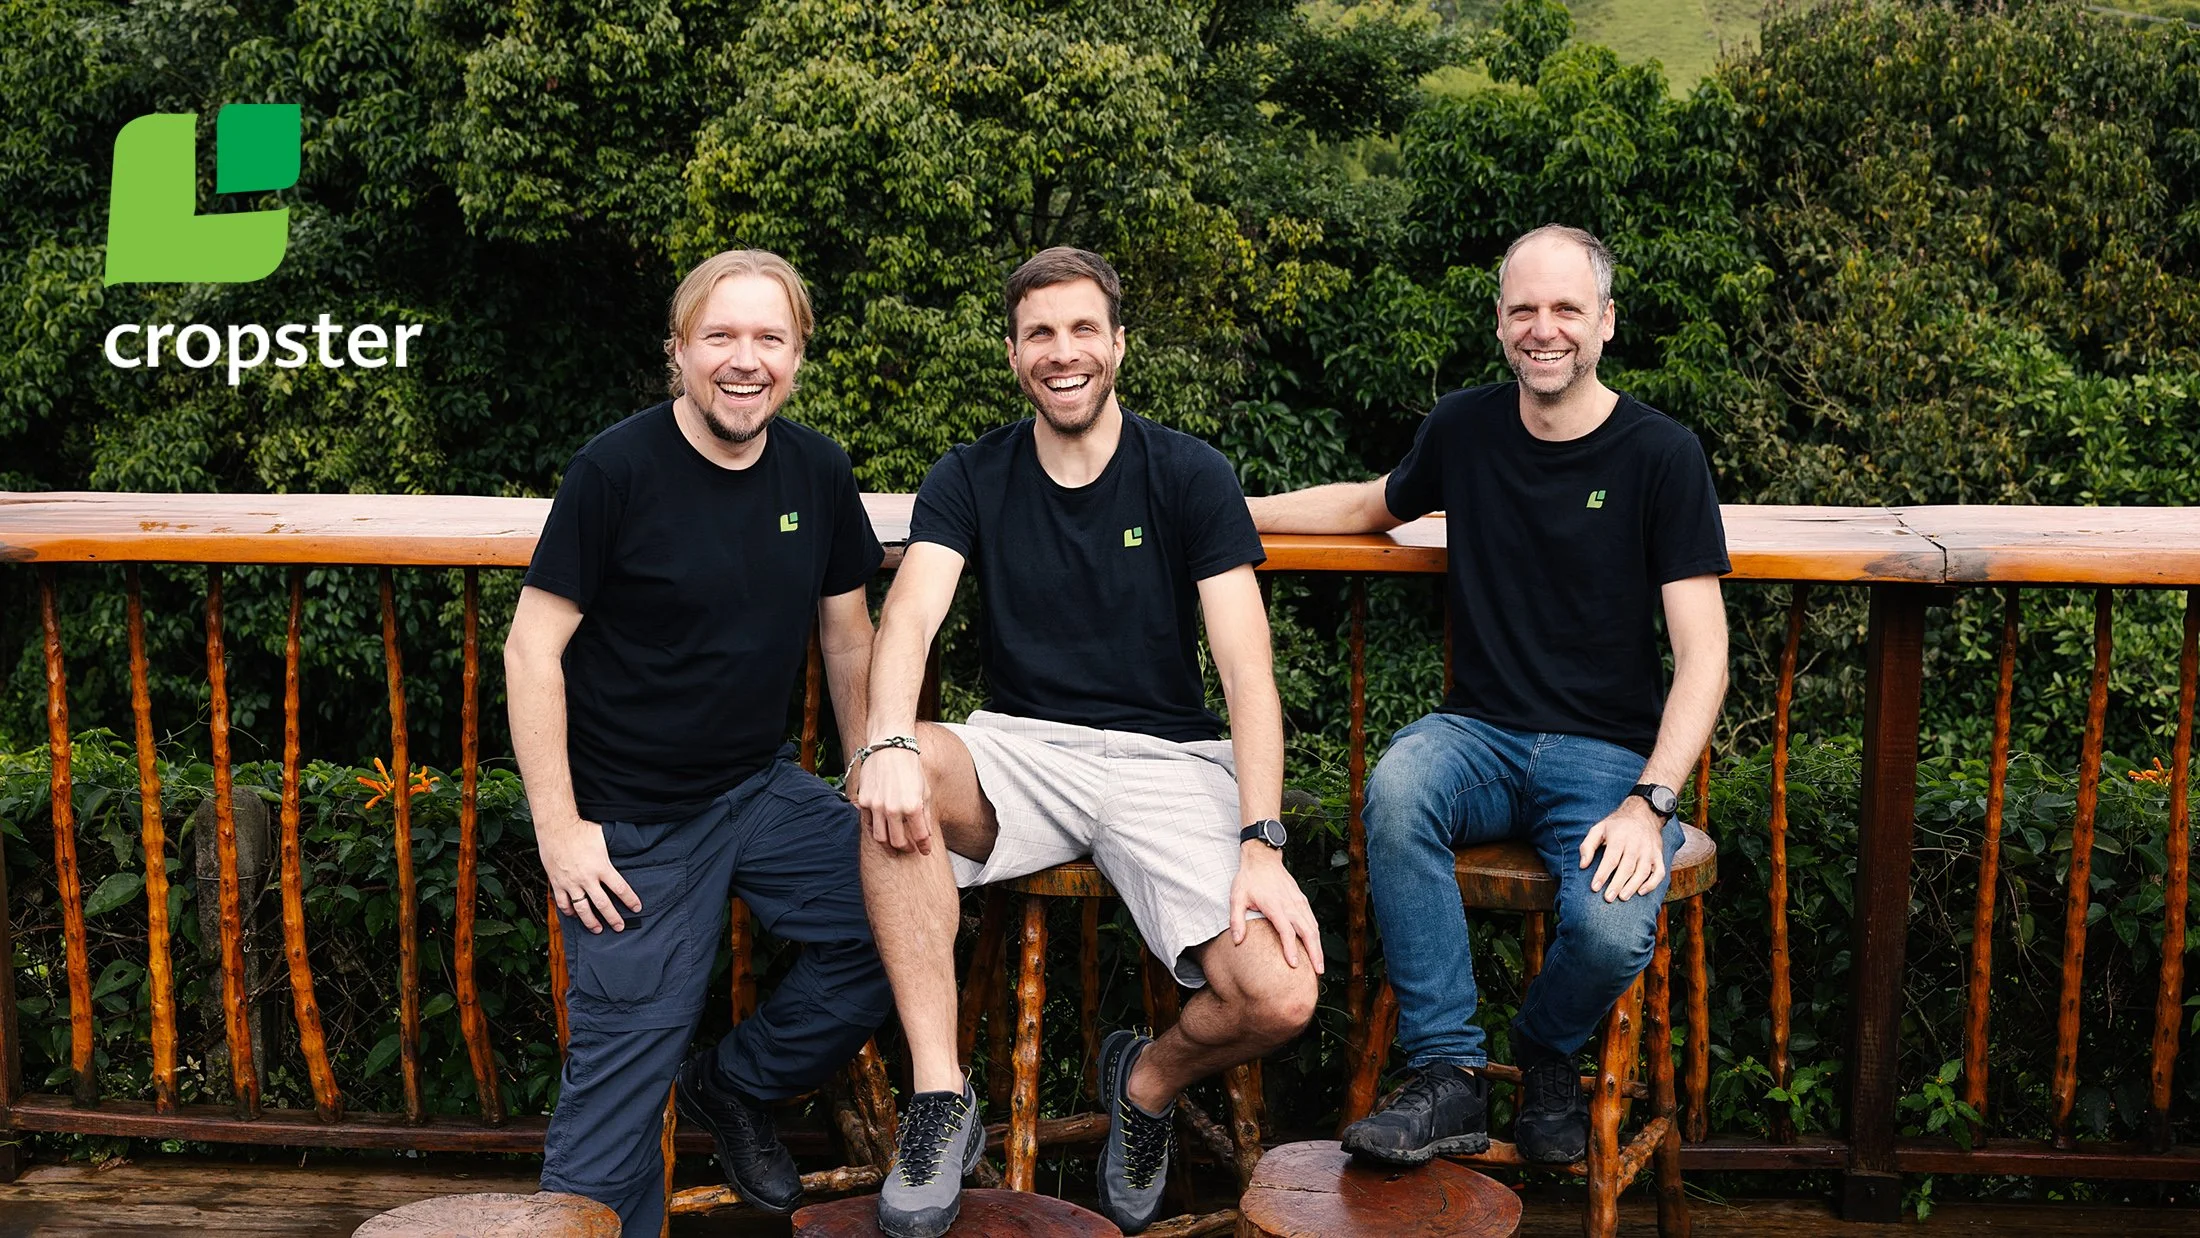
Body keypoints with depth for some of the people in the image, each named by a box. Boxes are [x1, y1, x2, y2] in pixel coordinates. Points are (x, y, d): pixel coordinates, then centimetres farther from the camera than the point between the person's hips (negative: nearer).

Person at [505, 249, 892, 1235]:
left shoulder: (817, 472, 1)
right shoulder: (618, 470, -14)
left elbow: (847, 632, 13)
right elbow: (532, 649, -12)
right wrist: (558, 828, -14)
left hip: (761, 787, 5)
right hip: (632, 824, -5)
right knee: (621, 1078, -6)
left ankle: (734, 1086, 14)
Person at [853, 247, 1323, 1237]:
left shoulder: (1191, 475, 1)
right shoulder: (971, 479, 5)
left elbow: (1246, 668, -7)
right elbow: (910, 616, -12)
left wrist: (1261, 845, -20)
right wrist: (891, 744, -35)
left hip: (1167, 760, -1)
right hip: (1021, 752, 1)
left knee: (1280, 998, -23)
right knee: (892, 791, -34)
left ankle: (1149, 1081, 13)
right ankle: (940, 1098, -22)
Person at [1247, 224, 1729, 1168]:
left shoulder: (1660, 454, -4)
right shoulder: (1465, 429, 6)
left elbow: (1702, 655, -8)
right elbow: (1374, 506, 29)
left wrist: (1648, 804, -20)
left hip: (1609, 753, -2)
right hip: (1480, 735, 3)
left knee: (1613, 931, -31)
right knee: (1395, 789, -33)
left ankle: (1547, 1054, 7)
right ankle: (1448, 1075, -20)